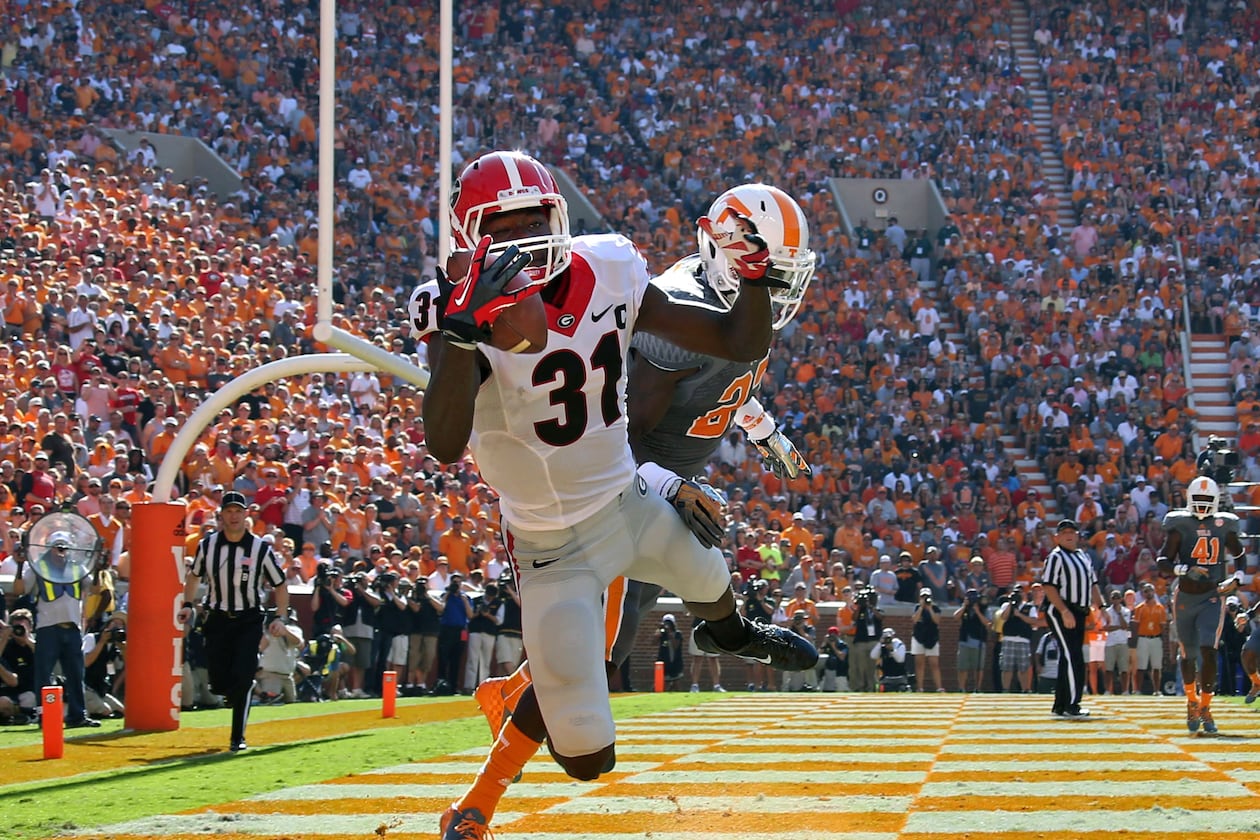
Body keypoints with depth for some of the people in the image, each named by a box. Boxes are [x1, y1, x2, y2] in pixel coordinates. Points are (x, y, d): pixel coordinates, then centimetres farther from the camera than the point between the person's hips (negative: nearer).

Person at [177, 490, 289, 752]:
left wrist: (279, 617, -11)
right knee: (218, 683, 1)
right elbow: (194, 574, 17)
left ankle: (238, 738, -4)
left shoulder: (261, 548, -7)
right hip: (217, 620, 3)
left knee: (241, 679, -14)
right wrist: (188, 605, 6)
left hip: (249, 621, -3)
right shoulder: (207, 545, 0)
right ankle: (245, 695, 36)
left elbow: (280, 585, 0)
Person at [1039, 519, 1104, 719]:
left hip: (1079, 613, 8)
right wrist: (1064, 611, -22)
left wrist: (1101, 607, 12)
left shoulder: (1084, 556, 18)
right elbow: (1048, 586, -15)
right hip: (1060, 612, -8)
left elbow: (1092, 584, 24)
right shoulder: (1056, 557, -7)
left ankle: (1060, 705, 16)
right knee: (1073, 658, -15)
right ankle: (1071, 706, -15)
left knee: (1069, 659, 10)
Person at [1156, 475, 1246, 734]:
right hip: (1185, 598, 0)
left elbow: (1239, 555, 18)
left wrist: (1236, 578, 1)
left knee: (1208, 652, -14)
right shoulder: (1180, 526, -5)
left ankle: (1205, 710, -3)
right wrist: (1185, 570, -27)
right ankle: (1192, 701, 35)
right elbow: (1163, 563, -9)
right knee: (1188, 654, 10)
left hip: (1212, 598, 0)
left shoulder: (1223, 526, 3)